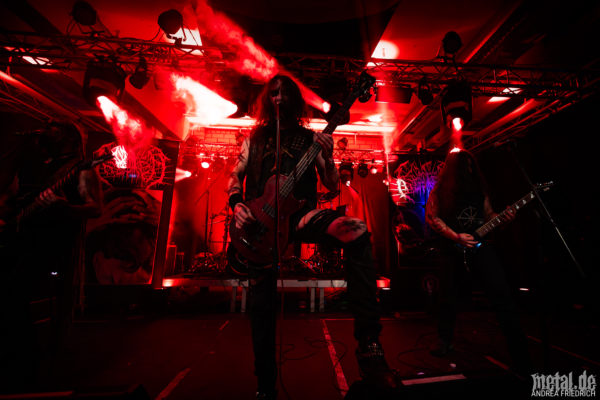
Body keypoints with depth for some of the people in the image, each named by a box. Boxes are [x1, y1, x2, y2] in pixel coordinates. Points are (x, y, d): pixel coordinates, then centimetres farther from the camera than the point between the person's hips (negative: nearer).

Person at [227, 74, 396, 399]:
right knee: (261, 304, 1)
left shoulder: (309, 138, 13)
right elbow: (235, 177, 17)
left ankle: (369, 346, -27)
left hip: (300, 214, -1)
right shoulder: (256, 137, 18)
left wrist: (328, 157, -12)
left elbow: (332, 185, 8)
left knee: (356, 232, -32)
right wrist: (236, 204, -4)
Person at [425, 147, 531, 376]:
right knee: (448, 297, 6)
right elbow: (432, 217, -7)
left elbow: (488, 214, 16)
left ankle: (521, 358, 8)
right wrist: (456, 237, -14)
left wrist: (503, 218, -6)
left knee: (502, 296, -4)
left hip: (480, 245, 3)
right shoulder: (441, 190, 0)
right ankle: (445, 342, 26)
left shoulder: (479, 187, 13)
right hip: (453, 249, -3)